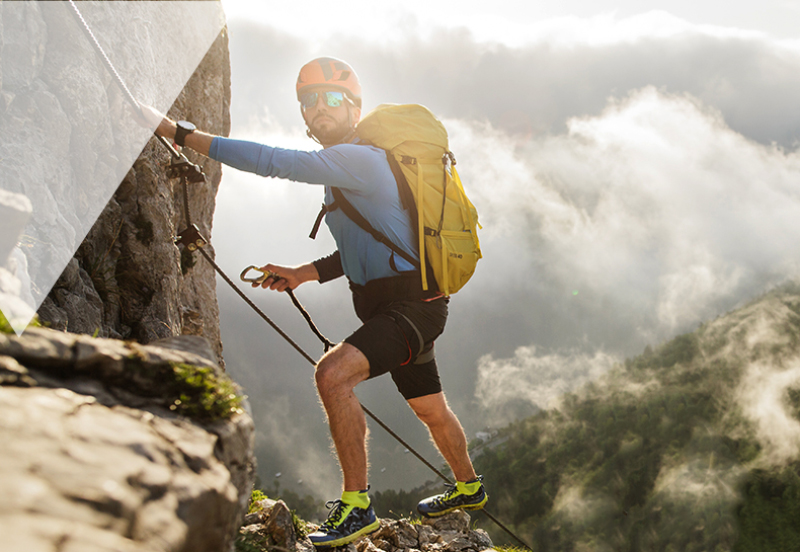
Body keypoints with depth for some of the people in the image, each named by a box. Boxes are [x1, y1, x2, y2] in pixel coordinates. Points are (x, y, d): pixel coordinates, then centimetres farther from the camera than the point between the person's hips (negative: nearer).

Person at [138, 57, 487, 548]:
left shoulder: (361, 159, -19)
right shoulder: (343, 169, 12)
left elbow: (274, 161, -30)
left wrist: (177, 132, -30)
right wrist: (303, 274, 8)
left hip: (415, 307, -10)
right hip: (397, 304, 10)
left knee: (332, 374, -27)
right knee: (430, 410, 26)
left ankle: (357, 506, -17)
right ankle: (469, 487, 50)